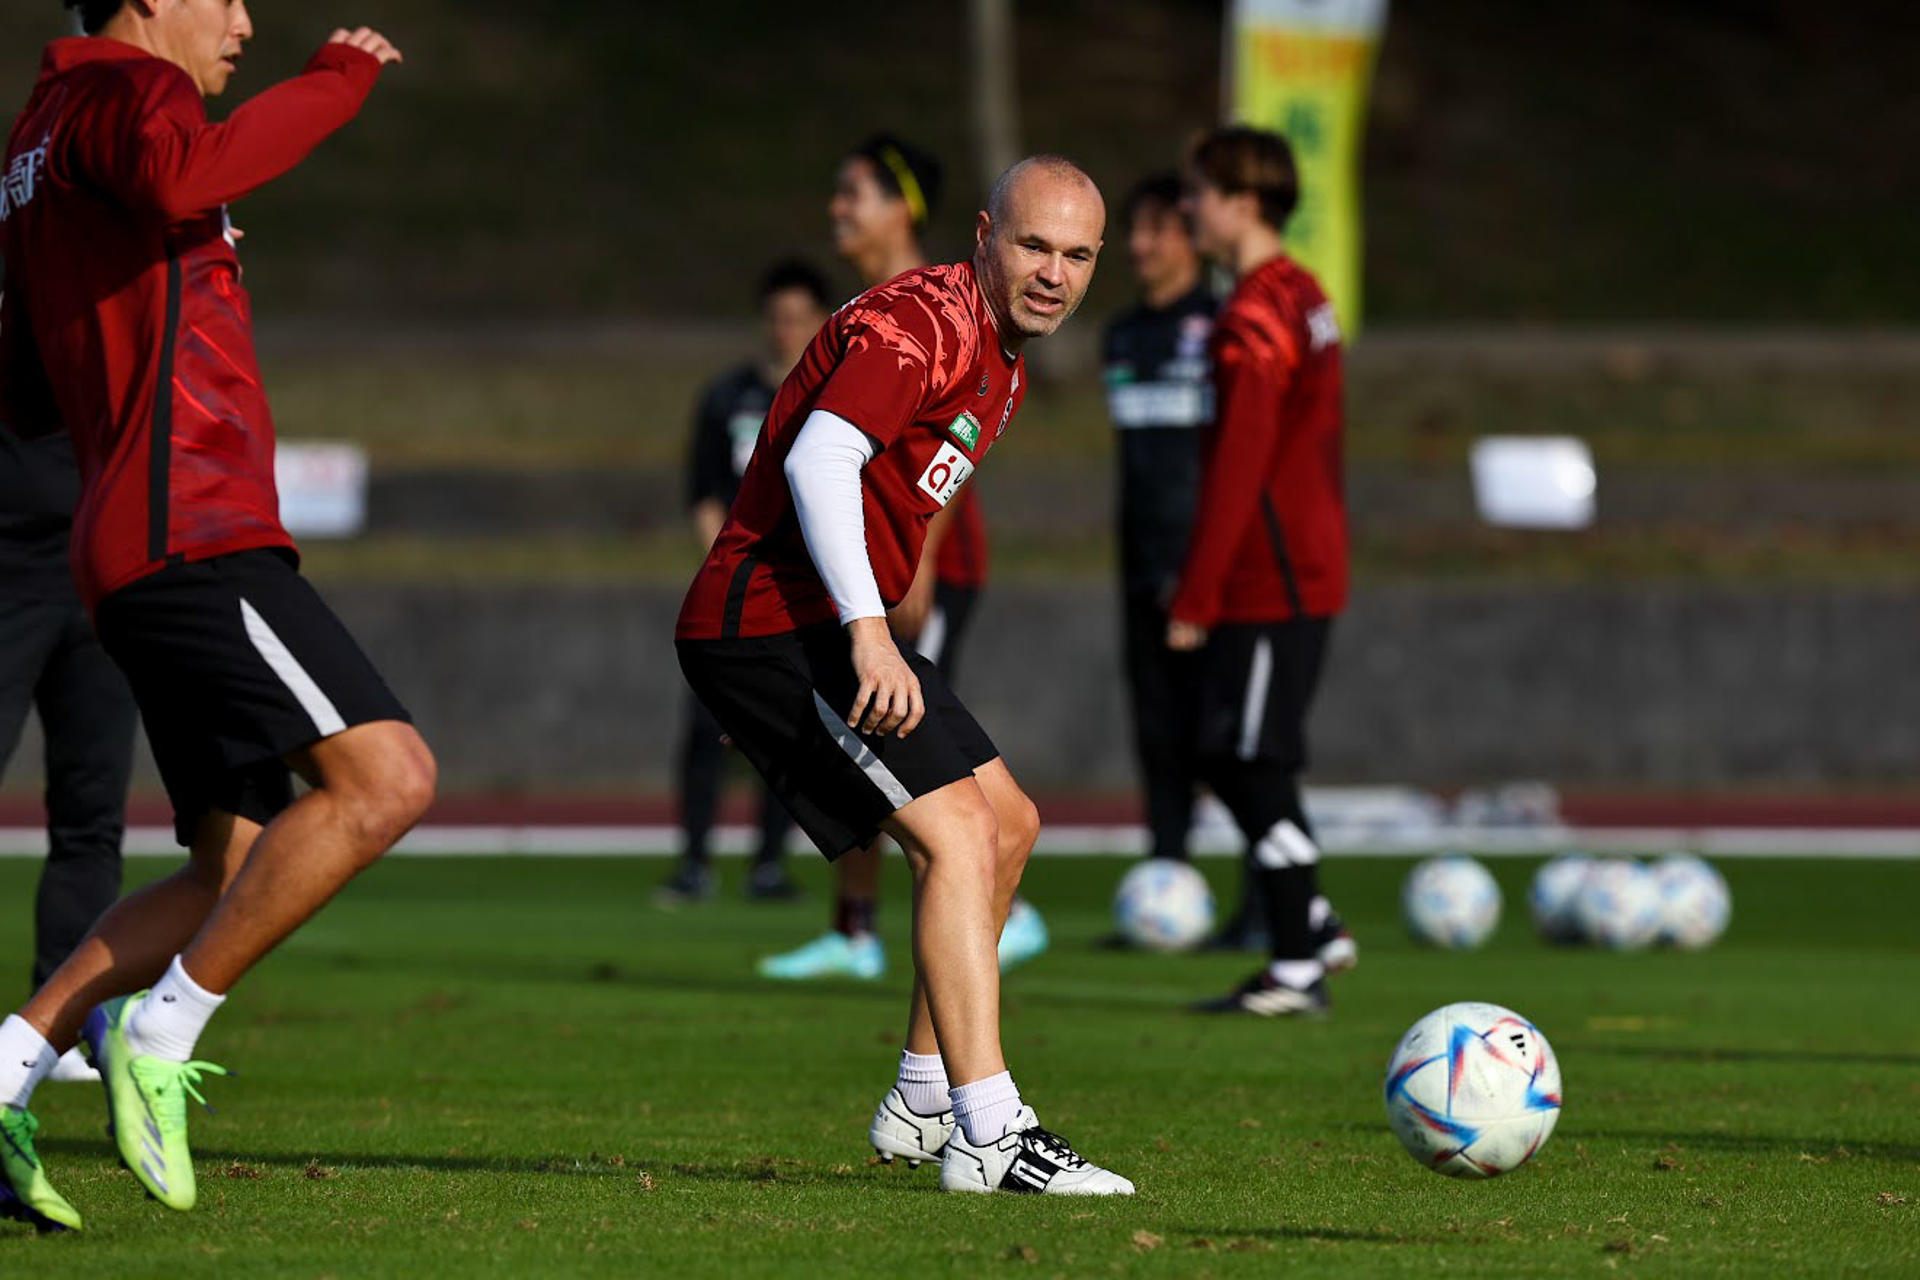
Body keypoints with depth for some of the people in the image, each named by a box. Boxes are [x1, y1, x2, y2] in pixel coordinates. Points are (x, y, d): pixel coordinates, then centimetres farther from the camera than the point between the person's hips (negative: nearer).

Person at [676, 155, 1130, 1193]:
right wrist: (868, 632, -36)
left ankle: (921, 1104, 23)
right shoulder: (924, 322, -16)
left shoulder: (1004, 363, 17)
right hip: (772, 625, -11)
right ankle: (990, 1139, -23)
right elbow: (817, 459, -29)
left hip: (837, 626, 11)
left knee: (1007, 825, 16)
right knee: (956, 834, -19)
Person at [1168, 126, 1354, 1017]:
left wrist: (1195, 598, -17)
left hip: (1268, 584, -9)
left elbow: (1234, 473, -20)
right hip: (1310, 572, 9)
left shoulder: (1253, 319, -16)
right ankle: (1310, 925, 17)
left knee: (1256, 768, -5)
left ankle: (1296, 972, -2)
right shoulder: (1304, 297, 14)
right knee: (1226, 760, 15)